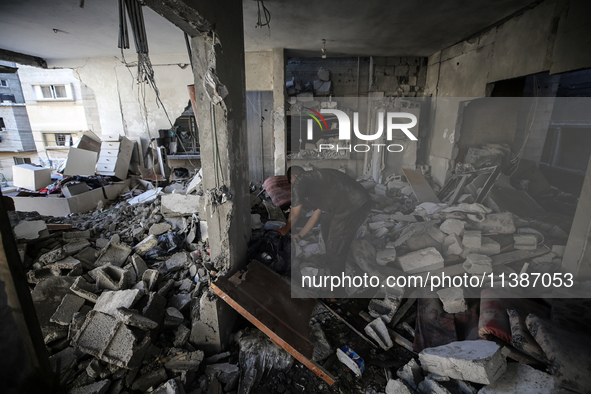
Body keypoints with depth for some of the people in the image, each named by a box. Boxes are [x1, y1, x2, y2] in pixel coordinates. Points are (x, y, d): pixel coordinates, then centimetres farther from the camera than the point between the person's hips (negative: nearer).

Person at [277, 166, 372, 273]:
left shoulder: (299, 181, -3)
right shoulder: (315, 181, 24)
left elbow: (294, 215, 3)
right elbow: (316, 215, 29)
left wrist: (284, 230, 22)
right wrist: (299, 235, 36)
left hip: (354, 206, -11)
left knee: (335, 248, 0)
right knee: (326, 224, 28)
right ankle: (331, 264, 46)